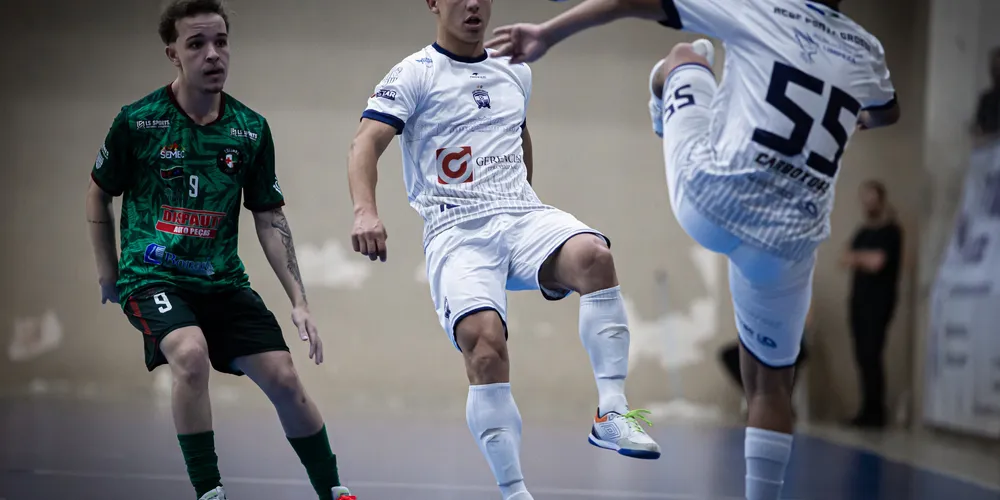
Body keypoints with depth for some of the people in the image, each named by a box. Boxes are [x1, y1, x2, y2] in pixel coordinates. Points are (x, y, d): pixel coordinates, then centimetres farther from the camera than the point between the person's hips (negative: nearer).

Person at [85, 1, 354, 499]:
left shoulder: (252, 129, 1)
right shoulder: (137, 121, -8)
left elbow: (269, 218, 6)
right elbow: (98, 194, 8)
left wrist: (299, 302, 0)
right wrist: (108, 271, 8)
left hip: (223, 280, 4)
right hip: (152, 275, -4)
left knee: (284, 380, -5)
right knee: (192, 354, -32)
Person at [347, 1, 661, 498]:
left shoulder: (516, 72, 19)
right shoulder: (414, 74, 2)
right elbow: (366, 143, -10)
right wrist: (365, 210, -28)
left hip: (523, 216, 4)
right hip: (457, 231, -4)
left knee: (594, 256, -30)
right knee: (485, 345, -27)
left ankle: (612, 414, -27)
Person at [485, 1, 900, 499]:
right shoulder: (864, 49, 8)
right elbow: (887, 112, 34)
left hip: (710, 205, -2)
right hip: (784, 244, 2)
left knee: (686, 55, 23)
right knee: (771, 380, 22)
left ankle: (666, 128, 55)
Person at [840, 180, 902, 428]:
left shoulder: (890, 230, -6)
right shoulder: (862, 231, 17)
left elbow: (876, 262, -16)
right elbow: (847, 260, 11)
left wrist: (857, 257, 1)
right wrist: (863, 259, -7)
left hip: (879, 301, -7)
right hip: (860, 299, 7)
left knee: (871, 356, -12)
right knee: (863, 356, 4)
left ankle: (876, 413, -9)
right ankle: (868, 410, 8)